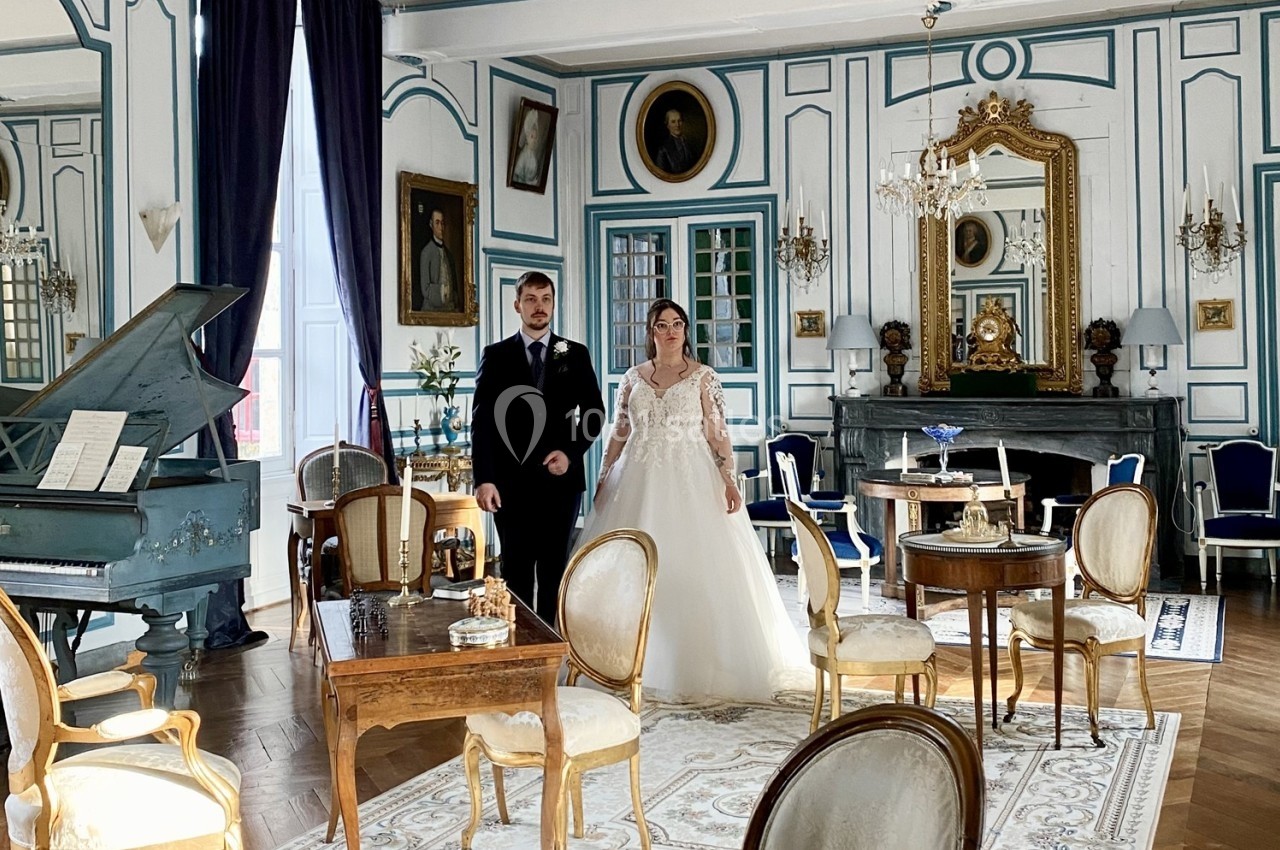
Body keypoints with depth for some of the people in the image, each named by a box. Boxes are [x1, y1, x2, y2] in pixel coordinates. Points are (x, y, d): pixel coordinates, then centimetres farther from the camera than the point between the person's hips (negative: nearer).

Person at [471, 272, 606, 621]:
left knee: (555, 570, 6)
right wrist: (484, 479, -11)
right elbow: (481, 420, -1)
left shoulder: (576, 355, 8)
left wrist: (571, 452, -7)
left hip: (560, 478, 1)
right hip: (511, 481, -1)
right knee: (516, 570, 4)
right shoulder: (496, 356, 4)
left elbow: (594, 412, 9)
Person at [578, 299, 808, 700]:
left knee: (697, 570, -5)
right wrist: (603, 480, 6)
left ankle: (699, 665, 5)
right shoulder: (633, 378, 10)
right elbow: (618, 434, 12)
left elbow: (717, 432, -2)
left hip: (690, 482, -3)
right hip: (639, 482, 3)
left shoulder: (703, 377, 3)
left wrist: (728, 478, -13)